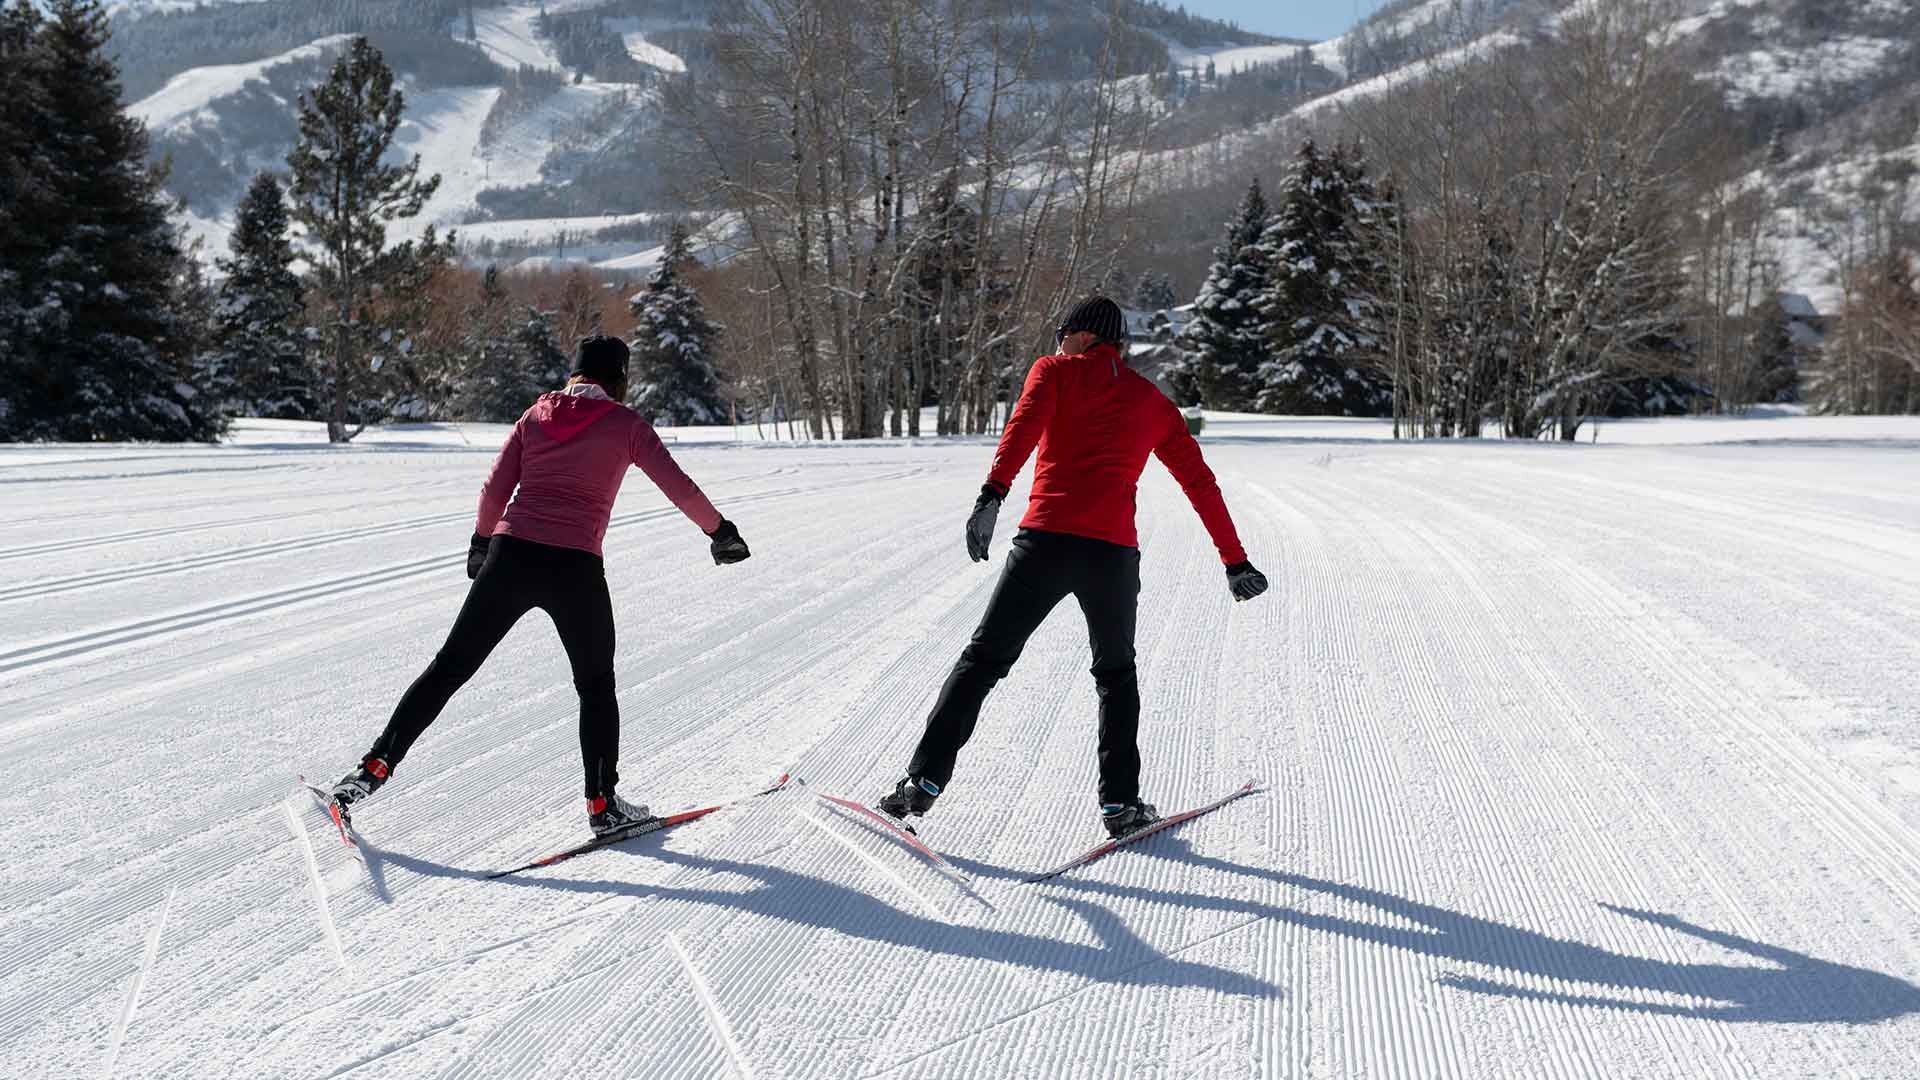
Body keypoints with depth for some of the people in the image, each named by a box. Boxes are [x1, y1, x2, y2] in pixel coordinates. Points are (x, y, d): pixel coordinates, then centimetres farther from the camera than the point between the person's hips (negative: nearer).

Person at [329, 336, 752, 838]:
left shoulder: (536, 415, 12)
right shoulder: (624, 423, 3)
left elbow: (495, 489, 11)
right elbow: (679, 486, 1)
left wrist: (483, 539, 26)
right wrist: (720, 529, 14)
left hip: (510, 556, 3)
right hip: (575, 570, -3)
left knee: (450, 666, 12)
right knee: (596, 686, 16)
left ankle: (373, 768, 8)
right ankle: (603, 804, 15)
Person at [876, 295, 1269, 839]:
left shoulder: (1055, 371, 12)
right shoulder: (1154, 402, 21)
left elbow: (1024, 427, -10)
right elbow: (1200, 481, 23)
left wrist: (993, 493, -24)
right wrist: (1235, 561, 29)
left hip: (1045, 541, -2)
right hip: (1113, 552, 2)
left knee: (984, 659, 7)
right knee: (1116, 674, 21)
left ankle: (924, 779, 2)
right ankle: (1120, 802, 14)